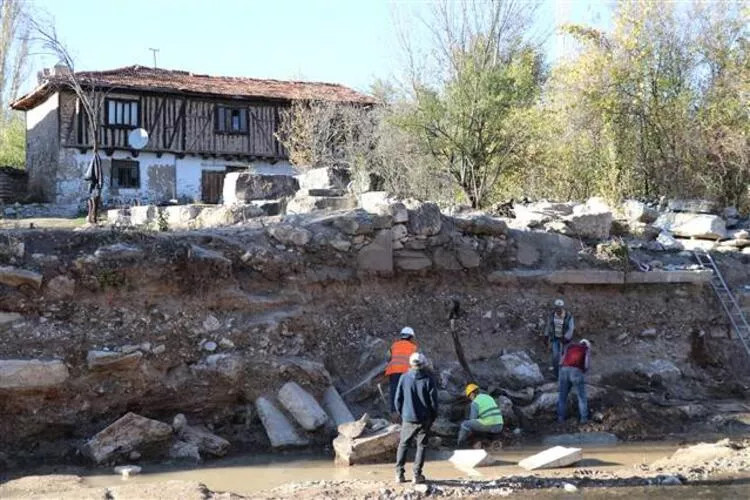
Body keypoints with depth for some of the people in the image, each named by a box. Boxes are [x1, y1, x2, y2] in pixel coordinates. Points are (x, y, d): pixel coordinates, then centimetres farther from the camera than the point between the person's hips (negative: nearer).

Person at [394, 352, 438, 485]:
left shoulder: (404, 378, -4)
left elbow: (398, 399, 0)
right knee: (421, 446, 7)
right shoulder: (428, 379, -9)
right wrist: (433, 416, 9)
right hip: (424, 419, -1)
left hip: (408, 419, 1)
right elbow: (433, 400, -5)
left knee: (403, 445, 12)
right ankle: (417, 475, 4)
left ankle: (399, 474, 9)